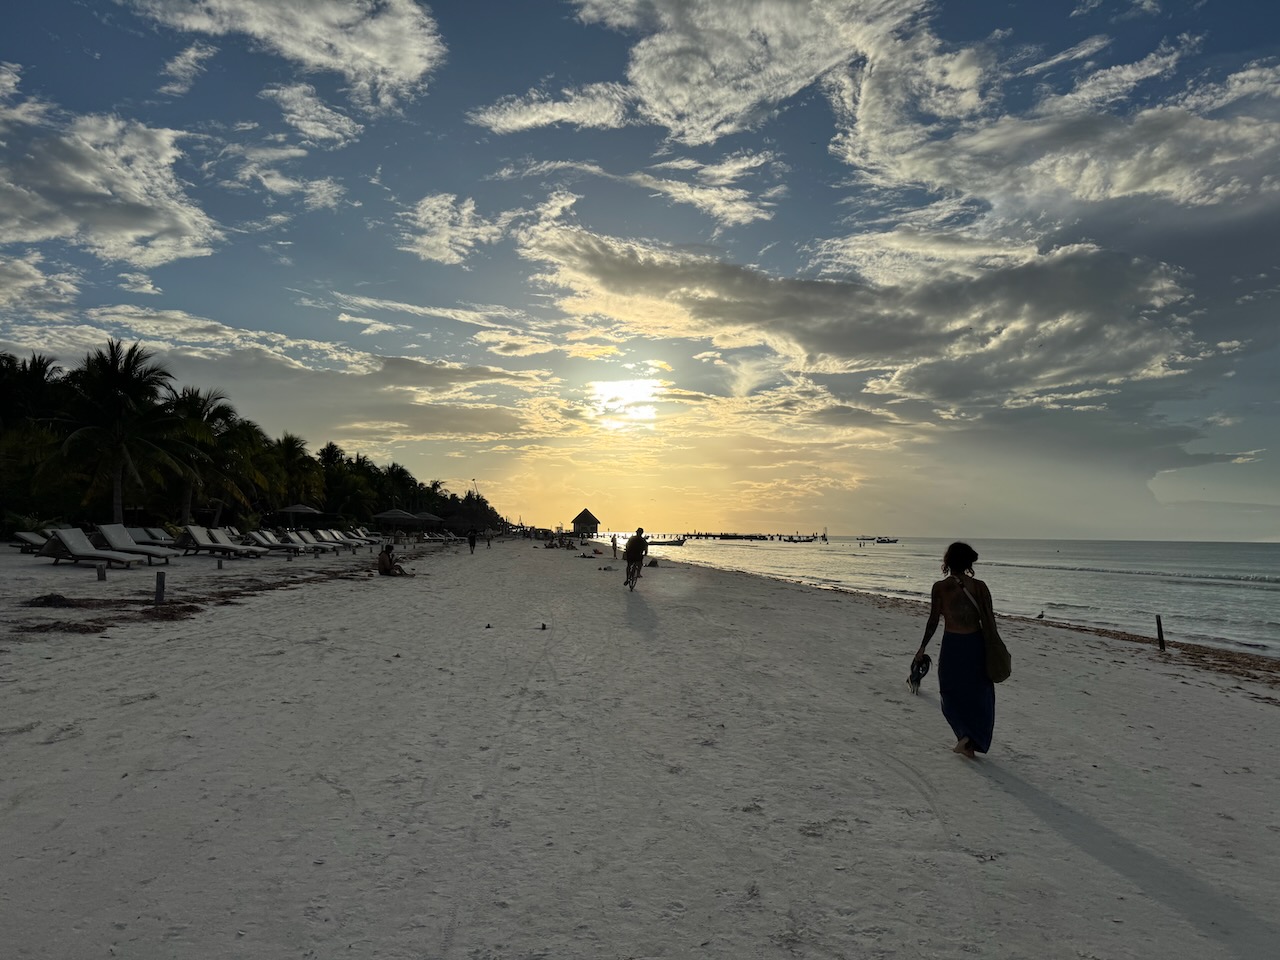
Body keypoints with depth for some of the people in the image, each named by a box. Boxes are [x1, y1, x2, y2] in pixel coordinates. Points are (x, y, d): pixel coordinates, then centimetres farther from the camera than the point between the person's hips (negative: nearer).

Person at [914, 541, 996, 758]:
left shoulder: (939, 587, -8)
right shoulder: (979, 586, -4)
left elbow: (933, 621, -7)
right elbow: (989, 620, -2)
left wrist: (922, 647, 2)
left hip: (952, 645, -2)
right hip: (976, 644, 2)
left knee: (952, 693, 15)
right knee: (977, 695, 16)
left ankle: (965, 734, -1)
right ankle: (974, 743, 20)